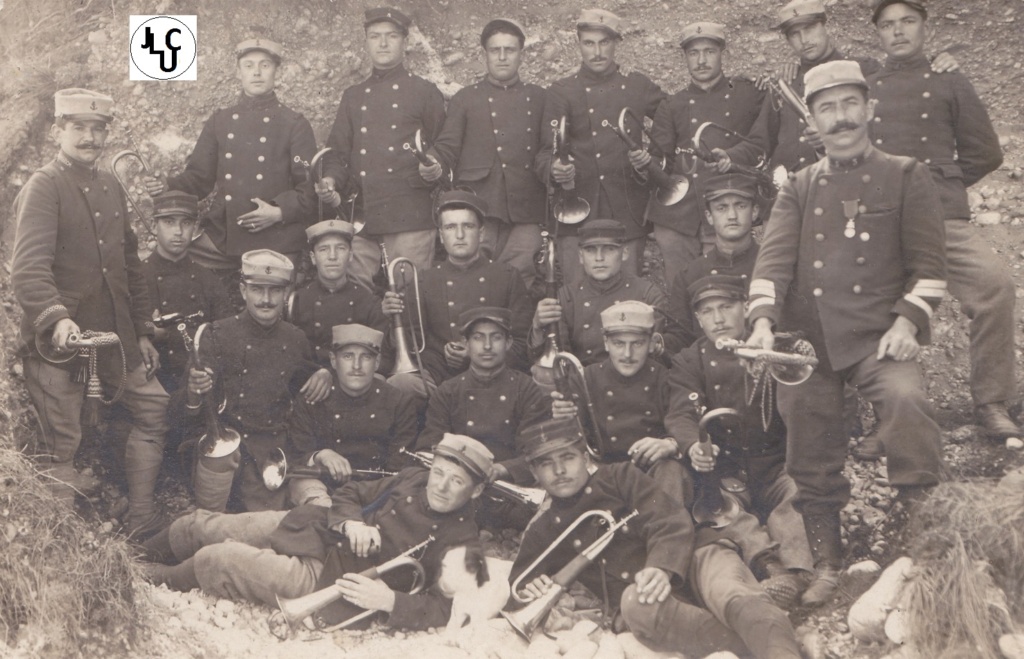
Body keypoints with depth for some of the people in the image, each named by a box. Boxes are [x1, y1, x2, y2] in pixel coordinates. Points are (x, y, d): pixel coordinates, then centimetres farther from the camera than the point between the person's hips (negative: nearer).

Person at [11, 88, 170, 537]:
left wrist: (143, 331, 17)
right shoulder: (43, 187, -8)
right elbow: (29, 268, -22)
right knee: (60, 447, -2)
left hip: (114, 335, 8)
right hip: (56, 340, -7)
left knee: (154, 409, 9)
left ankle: (143, 527, 19)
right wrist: (56, 318, -39)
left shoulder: (110, 187, 16)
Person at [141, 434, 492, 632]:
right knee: (201, 526, 7)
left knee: (211, 560, -11)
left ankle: (156, 581, 23)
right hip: (313, 529, 5)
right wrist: (350, 522, -10)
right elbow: (349, 493, 11)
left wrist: (388, 600, -32)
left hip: (325, 578, -5)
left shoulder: (462, 540, -13)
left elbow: (445, 608, -20)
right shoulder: (415, 478, 3)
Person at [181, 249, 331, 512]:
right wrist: (193, 394, -32)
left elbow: (303, 387, 24)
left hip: (272, 450, 3)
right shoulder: (216, 335, -5)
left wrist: (323, 375, 2)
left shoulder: (295, 340, 6)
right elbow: (190, 409, -9)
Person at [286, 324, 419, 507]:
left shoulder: (401, 403, 3)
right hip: (325, 486, -1)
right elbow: (293, 461, -2)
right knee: (304, 486, -33)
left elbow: (400, 467, 0)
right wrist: (319, 456, -25)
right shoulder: (309, 401, 3)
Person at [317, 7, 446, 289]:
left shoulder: (425, 92, 9)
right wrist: (330, 181, -3)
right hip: (360, 217, 4)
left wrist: (437, 168, -14)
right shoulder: (352, 96, 20)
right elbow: (338, 150, 17)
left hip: (410, 216, -3)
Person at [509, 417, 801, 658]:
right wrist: (529, 591, -4)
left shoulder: (620, 476, 10)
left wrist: (663, 568, -25)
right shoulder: (540, 532, 19)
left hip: (684, 566, 0)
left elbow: (672, 524, -3)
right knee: (636, 602, -37)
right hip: (634, 598, 1)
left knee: (716, 561, -36)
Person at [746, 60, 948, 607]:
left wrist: (907, 320, -13)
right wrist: (762, 321, -15)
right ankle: (827, 564, 22)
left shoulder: (906, 176, 8)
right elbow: (774, 256, 1)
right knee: (812, 453, 5)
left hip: (876, 333, -3)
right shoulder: (800, 187, 15)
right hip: (805, 336, 3)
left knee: (905, 399, -31)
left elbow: (927, 261, 3)